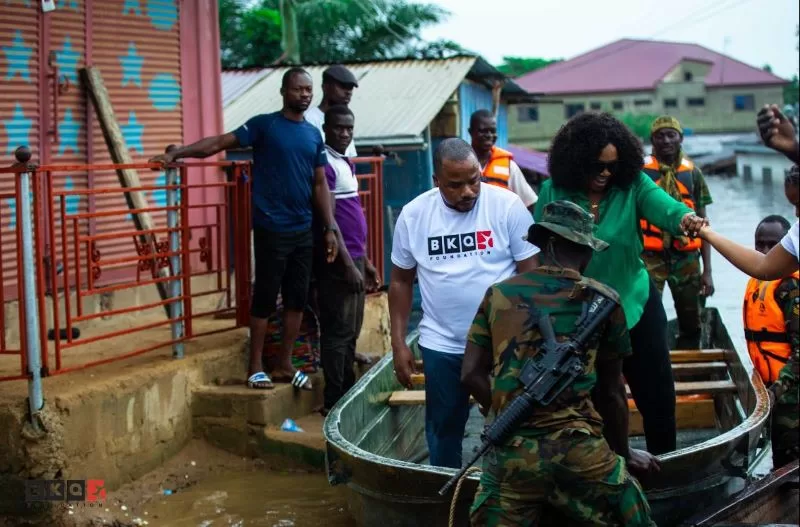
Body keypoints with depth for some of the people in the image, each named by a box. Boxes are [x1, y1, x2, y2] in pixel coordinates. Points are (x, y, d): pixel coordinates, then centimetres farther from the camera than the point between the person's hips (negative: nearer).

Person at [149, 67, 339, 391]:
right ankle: (255, 368, 8)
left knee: (297, 298, 8)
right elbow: (218, 143, -8)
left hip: (303, 231, 5)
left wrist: (330, 229, 7)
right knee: (265, 297, -1)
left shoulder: (314, 135, 12)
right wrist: (176, 154, -18)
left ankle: (285, 365, 19)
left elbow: (320, 185, 14)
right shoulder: (264, 125, -3)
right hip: (271, 229, -5)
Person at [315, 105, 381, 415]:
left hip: (353, 259, 10)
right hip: (337, 262, -10)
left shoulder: (346, 164, 17)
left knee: (351, 332, 13)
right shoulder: (325, 165, -12)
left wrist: (365, 262, 21)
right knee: (338, 332, -6)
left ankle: (348, 394, 21)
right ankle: (333, 401, 0)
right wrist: (349, 265, -20)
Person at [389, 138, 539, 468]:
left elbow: (531, 273, -5)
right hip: (441, 345, 2)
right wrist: (398, 343, 4)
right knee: (443, 427, 14)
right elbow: (401, 281, 7)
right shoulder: (413, 215, -4)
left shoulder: (507, 206, -10)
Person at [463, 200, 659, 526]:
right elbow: (611, 392, 12)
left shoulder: (498, 295, 9)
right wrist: (624, 453, 26)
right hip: (578, 451, -1)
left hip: (509, 452, 2)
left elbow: (472, 375, 6)